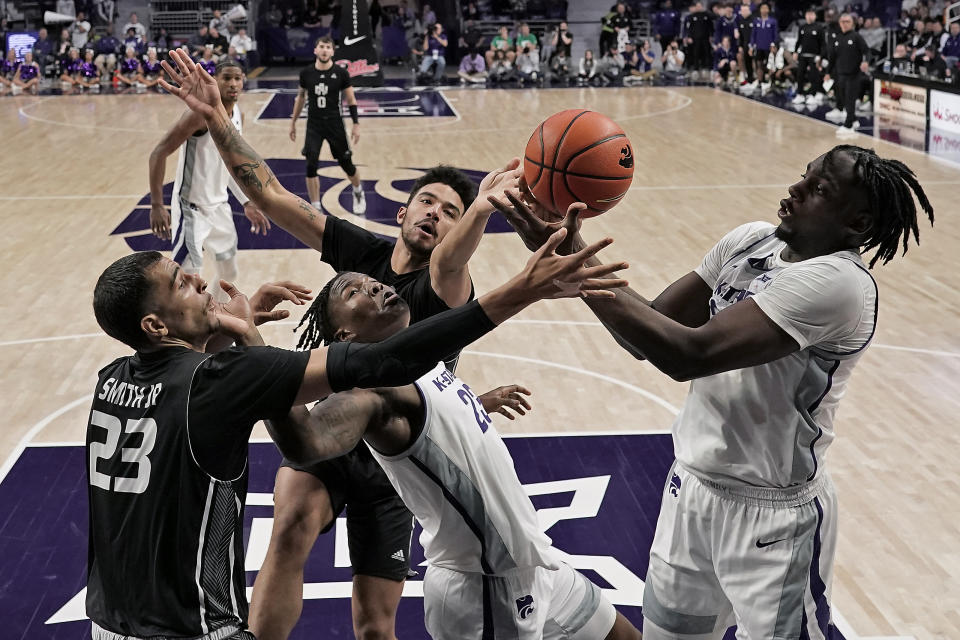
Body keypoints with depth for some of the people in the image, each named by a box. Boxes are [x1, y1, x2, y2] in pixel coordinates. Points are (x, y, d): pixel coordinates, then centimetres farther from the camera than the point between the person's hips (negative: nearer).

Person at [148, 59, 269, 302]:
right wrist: (157, 206, -28)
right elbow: (159, 153, -22)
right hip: (192, 208, -8)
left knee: (229, 273, 18)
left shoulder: (238, 115, 4)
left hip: (219, 206, 8)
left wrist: (247, 203, 16)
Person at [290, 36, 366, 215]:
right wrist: (293, 121, 15)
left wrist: (356, 124, -5)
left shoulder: (340, 73, -8)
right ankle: (315, 208, 3)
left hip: (334, 124, -1)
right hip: (313, 125, 1)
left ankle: (358, 192, 39)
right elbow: (301, 97, 13)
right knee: (311, 166, -8)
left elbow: (351, 99, 0)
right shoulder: (306, 73, -3)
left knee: (346, 164, 8)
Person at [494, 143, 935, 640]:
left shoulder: (838, 282, -24)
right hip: (693, 486, 7)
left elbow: (687, 354, -32)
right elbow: (648, 334, -1)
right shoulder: (750, 241, 0)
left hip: (773, 516, -7)